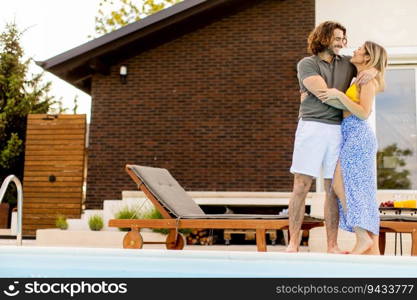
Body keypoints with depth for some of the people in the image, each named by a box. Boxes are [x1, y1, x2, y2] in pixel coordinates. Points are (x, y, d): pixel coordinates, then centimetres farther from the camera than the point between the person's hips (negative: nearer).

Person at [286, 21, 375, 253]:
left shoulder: (347, 63, 17)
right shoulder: (306, 64, 2)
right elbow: (324, 93, -9)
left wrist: (373, 71, -2)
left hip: (338, 131, 4)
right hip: (312, 127, -4)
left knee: (333, 189, 3)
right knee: (301, 186, -6)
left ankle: (333, 246, 7)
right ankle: (293, 244, -2)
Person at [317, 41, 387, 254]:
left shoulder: (369, 79, -5)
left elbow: (363, 112, -15)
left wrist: (338, 94, -14)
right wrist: (310, 95, 14)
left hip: (358, 135, -9)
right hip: (354, 136, 9)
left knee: (341, 185, -13)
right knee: (362, 192, 4)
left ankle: (363, 238, -14)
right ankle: (373, 249, 3)